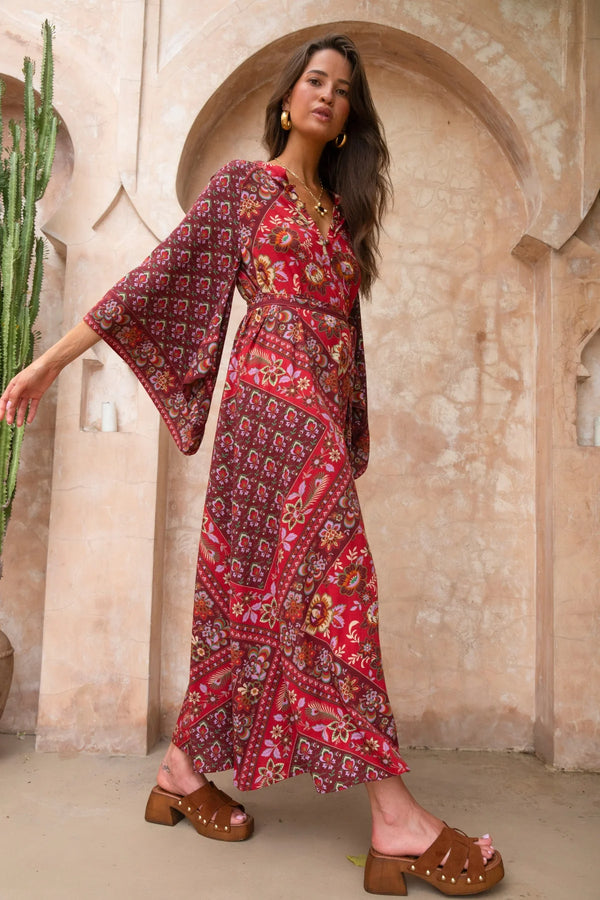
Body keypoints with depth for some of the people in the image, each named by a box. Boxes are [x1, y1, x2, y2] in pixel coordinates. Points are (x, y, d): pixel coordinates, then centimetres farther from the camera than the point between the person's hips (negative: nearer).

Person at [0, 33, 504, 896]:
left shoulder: (342, 208, 27)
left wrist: (357, 419, 21)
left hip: (322, 408, 7)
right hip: (275, 395, -7)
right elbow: (160, 275, 3)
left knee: (259, 591, 5)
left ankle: (184, 772, 18)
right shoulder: (242, 182, 9)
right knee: (331, 579, -14)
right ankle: (396, 823, -8)